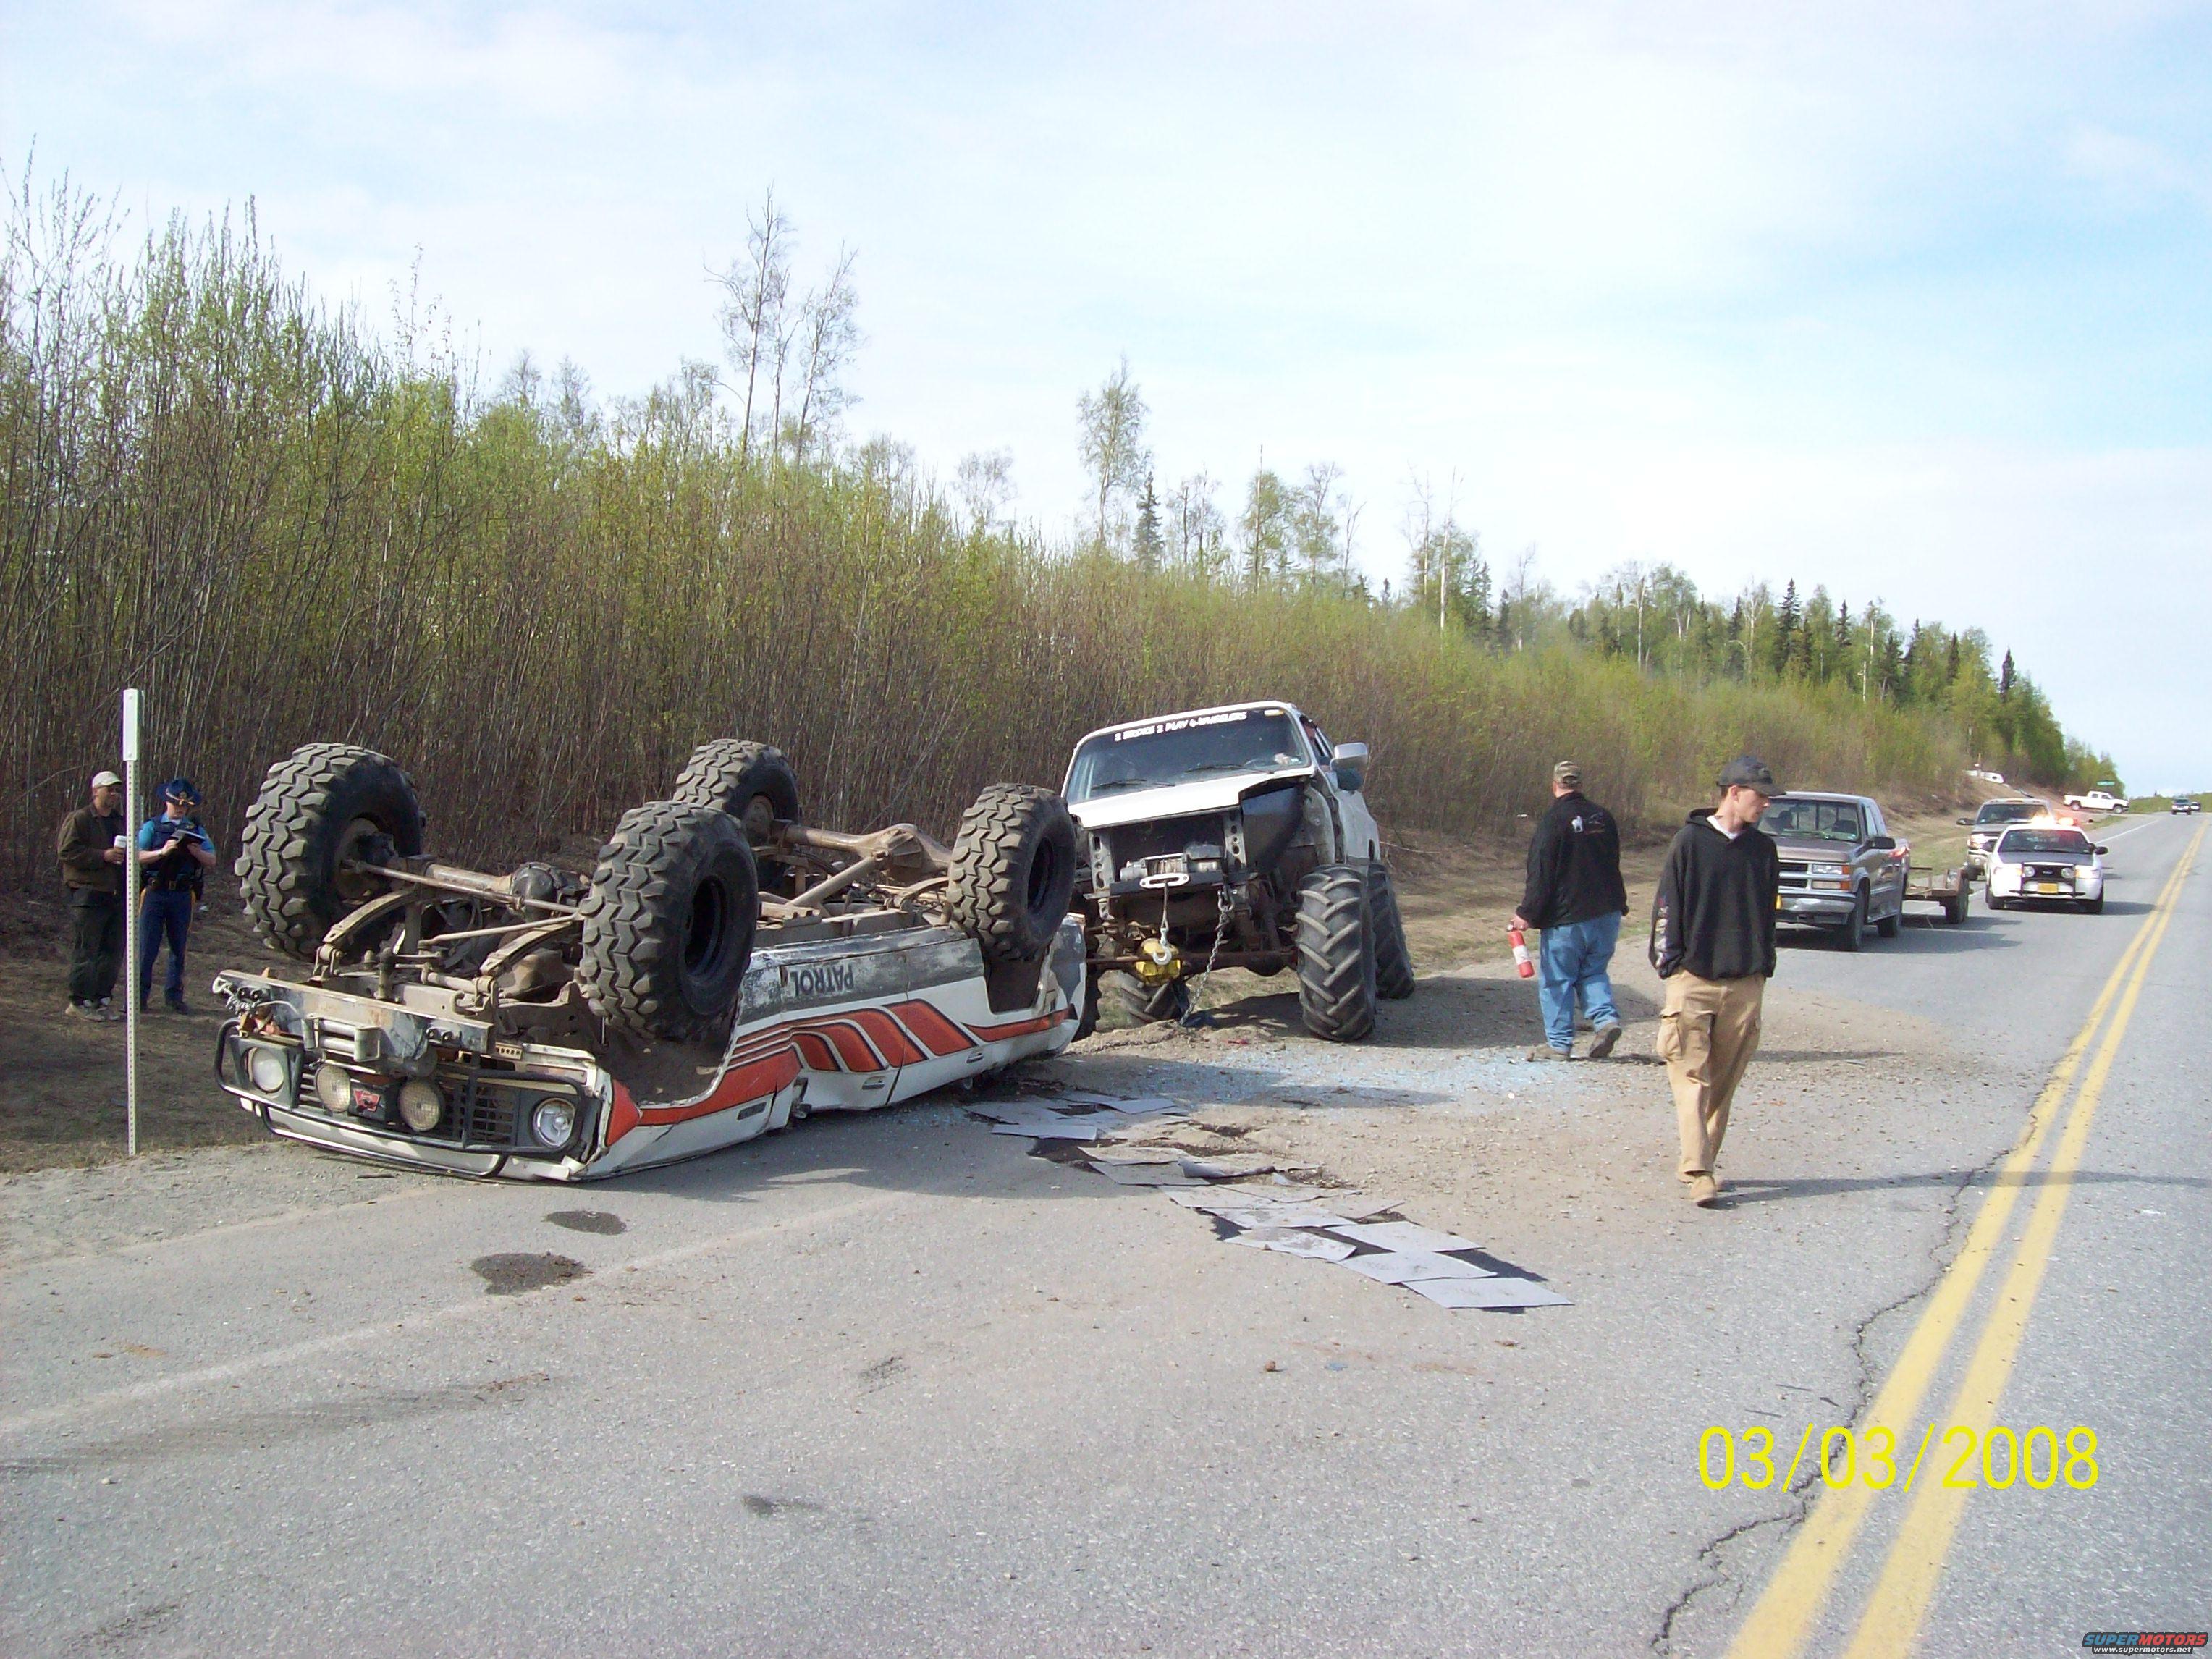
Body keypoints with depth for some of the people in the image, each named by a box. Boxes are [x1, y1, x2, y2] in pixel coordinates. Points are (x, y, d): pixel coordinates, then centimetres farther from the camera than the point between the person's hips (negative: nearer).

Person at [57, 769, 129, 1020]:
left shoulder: (120, 821, 20)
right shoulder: (78, 819, -3)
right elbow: (66, 851, -13)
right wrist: (103, 856, -18)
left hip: (116, 896, 7)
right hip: (88, 896, -7)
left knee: (113, 952, 8)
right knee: (85, 950, -5)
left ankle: (100, 999, 16)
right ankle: (79, 1001, 1)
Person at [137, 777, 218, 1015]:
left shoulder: (196, 830, 10)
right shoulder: (151, 827, 5)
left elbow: (212, 862, 4)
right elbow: (137, 857, -4)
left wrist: (196, 852, -15)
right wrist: (162, 852, -18)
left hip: (182, 895, 2)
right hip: (154, 893, -2)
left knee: (179, 948, 8)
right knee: (147, 948, -1)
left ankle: (174, 995, 16)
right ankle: (140, 995, 5)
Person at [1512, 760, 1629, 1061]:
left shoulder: (1553, 821, -13)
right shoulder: (1603, 816, 6)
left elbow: (1541, 874, -15)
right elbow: (1612, 863, 17)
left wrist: (1527, 913, -9)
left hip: (1566, 917, -6)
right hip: (1607, 913, 6)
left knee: (1556, 979, 3)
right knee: (1593, 971, 19)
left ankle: (1559, 1043, 6)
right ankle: (1607, 1017, -2)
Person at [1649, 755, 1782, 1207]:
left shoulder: (1764, 849, 11)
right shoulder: (1691, 840, -2)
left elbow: (1767, 913, 18)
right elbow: (1667, 906, -1)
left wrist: (1763, 967, 14)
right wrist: (1668, 962, -4)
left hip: (1745, 984, 4)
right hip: (1693, 979, -4)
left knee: (1724, 1081, 8)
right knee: (1692, 1077, -8)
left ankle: (1705, 1160, 20)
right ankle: (1699, 1173, -11)